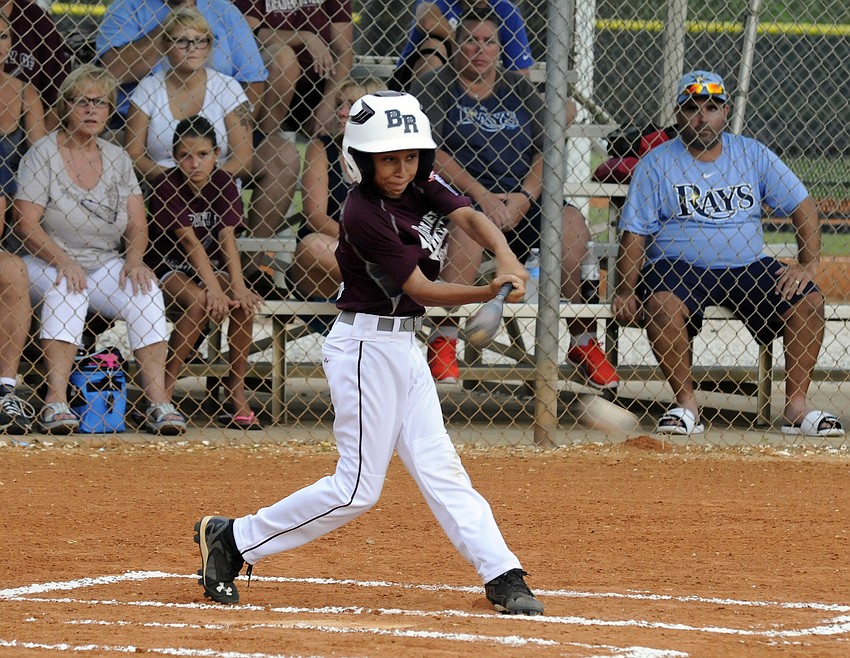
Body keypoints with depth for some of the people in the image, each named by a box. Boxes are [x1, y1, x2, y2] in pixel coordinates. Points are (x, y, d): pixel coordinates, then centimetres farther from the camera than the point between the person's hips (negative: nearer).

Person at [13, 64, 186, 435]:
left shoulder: (117, 159, 11)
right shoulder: (43, 154, -3)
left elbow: (137, 226, 8)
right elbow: (26, 224, -11)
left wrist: (133, 260, -14)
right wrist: (63, 261, -25)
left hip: (106, 267, 4)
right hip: (47, 266, -3)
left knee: (145, 291, -25)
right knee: (68, 290, -36)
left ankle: (157, 401, -33)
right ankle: (56, 400, -44)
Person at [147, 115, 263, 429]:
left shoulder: (224, 185, -3)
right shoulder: (167, 187, -17)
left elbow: (227, 238, -13)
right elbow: (189, 241, -24)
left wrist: (237, 285, -27)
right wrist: (214, 289, -33)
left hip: (208, 267, 4)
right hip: (168, 268, -4)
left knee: (243, 302, -22)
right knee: (199, 303, -33)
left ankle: (236, 396, -15)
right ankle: (165, 389, -28)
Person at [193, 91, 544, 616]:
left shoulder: (424, 188, 3)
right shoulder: (365, 216, -21)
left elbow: (470, 217, -11)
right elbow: (422, 290, -20)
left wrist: (506, 260, -31)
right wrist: (490, 293, -31)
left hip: (405, 346, 8)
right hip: (366, 346, -8)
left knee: (440, 469, 6)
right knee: (358, 489, -4)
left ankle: (503, 577, 3)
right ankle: (232, 539, 5)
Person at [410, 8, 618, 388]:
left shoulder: (519, 91, 18)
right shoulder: (436, 89, 7)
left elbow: (546, 151, 8)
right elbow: (430, 152, -7)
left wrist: (524, 198, -11)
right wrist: (483, 195, -17)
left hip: (520, 202, 4)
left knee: (571, 223, -25)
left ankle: (584, 341, -16)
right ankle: (444, 341, -32)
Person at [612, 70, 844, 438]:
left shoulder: (752, 155, 9)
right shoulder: (657, 164, 4)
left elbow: (801, 206, 7)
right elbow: (634, 232, 0)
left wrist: (809, 264, -8)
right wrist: (625, 290, -14)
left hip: (748, 268, 2)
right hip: (679, 267, -2)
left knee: (808, 300, -21)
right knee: (660, 304, -36)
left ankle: (796, 407, -15)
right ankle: (686, 404, -24)